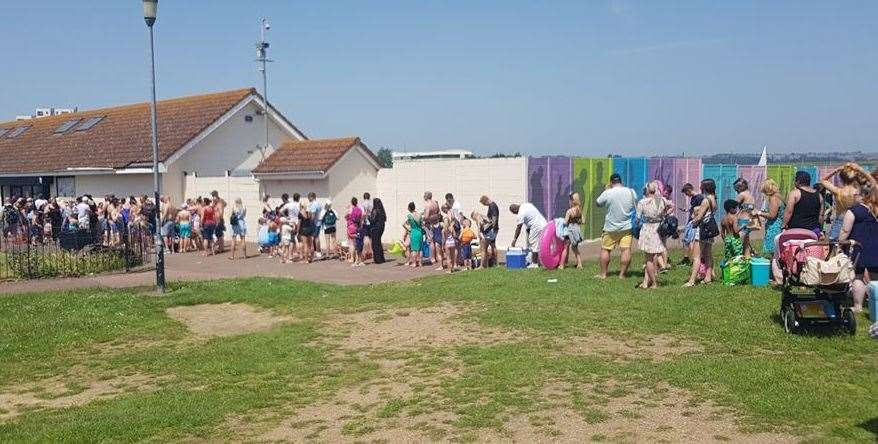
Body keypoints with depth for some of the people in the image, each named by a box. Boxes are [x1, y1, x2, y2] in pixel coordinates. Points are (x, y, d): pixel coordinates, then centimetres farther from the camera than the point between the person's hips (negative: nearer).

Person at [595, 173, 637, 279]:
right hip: (627, 227, 2)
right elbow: (636, 206, 10)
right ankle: (622, 274, -1)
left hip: (611, 227, -2)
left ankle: (603, 274, 13)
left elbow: (598, 203, 6)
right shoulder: (631, 192, -1)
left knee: (605, 249, 9)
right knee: (626, 250, 0)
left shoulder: (608, 193, -11)